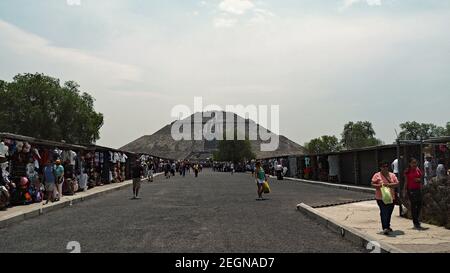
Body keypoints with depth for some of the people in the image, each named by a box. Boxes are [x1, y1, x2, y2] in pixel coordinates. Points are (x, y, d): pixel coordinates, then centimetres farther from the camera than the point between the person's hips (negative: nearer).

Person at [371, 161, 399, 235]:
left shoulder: (392, 175, 12)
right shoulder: (377, 175, 2)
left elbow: (397, 184, 4)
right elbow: (372, 184, -1)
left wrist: (389, 184, -14)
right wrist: (379, 185, -19)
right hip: (381, 198, -4)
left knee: (389, 213, 13)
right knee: (384, 212, -13)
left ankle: (388, 226, 30)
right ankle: (385, 228, -16)